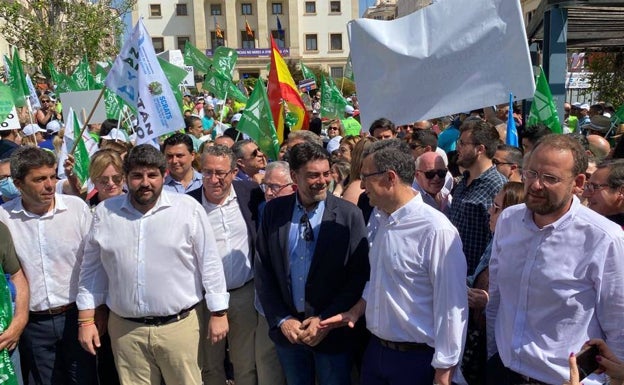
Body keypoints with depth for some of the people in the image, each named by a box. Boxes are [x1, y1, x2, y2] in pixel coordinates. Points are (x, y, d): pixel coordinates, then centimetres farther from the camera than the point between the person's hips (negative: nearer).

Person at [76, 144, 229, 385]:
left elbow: (210, 263, -3)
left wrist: (219, 313, -3)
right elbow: (92, 269, 9)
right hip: (125, 329, 2)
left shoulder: (188, 208, -6)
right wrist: (86, 320, 7)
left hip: (179, 326, -2)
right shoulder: (105, 213, 3)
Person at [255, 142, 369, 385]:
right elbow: (263, 270, 0)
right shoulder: (274, 211, -3)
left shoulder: (349, 215, -10)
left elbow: (359, 276, -9)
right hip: (286, 328, 3)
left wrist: (326, 320, -12)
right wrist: (281, 320, -5)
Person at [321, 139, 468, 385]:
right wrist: (357, 310, 3)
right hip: (375, 349, 7)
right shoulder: (378, 218, 1)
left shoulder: (435, 230, -23)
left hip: (416, 359, -7)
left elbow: (451, 306, -18)